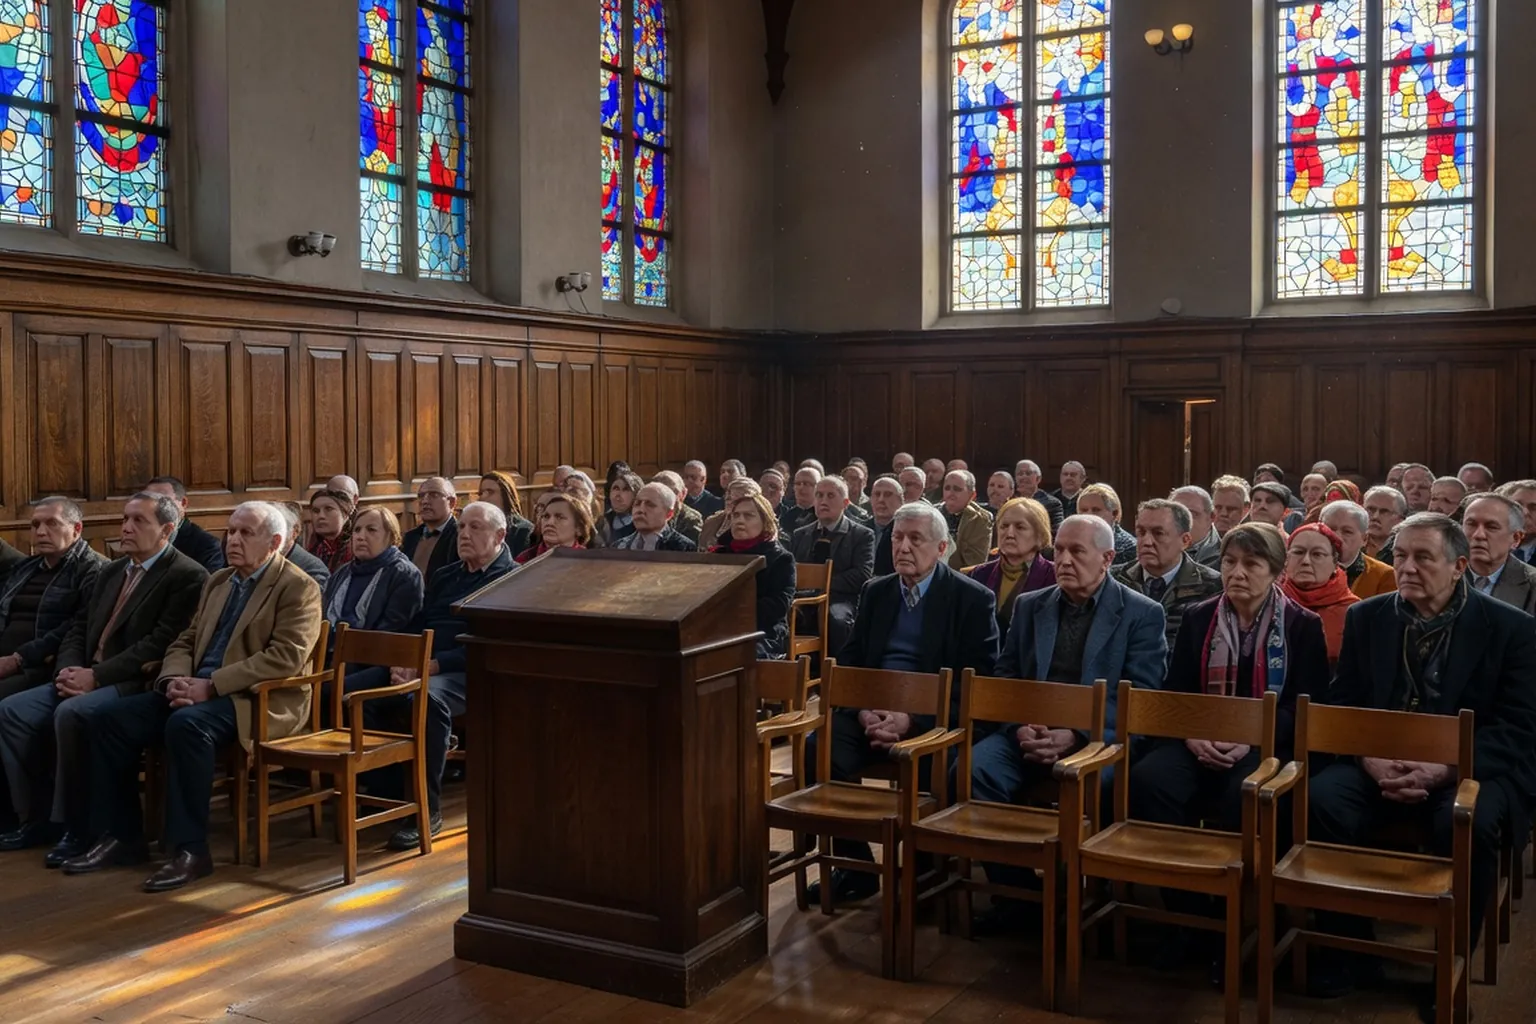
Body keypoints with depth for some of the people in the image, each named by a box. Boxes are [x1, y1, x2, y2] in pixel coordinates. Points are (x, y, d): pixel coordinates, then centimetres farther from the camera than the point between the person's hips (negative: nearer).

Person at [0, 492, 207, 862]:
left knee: (71, 714, -31)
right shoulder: (111, 572, 20)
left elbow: (160, 644, -18)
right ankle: (39, 818, 4)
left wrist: (96, 675, -18)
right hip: (87, 678, 9)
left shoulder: (187, 576, -9)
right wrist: (70, 670, -3)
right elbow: (79, 628, 18)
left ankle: (80, 828, -16)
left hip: (136, 684, -9)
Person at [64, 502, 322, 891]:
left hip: (259, 698, -8)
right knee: (108, 721, -9)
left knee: (187, 724, -36)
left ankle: (189, 850, -26)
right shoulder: (217, 581, 19)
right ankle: (120, 836, 2)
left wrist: (211, 685, -21)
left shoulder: (298, 587, -6)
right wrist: (174, 679, -3)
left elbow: (287, 655, -18)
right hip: (198, 689, 8)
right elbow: (185, 641, 21)